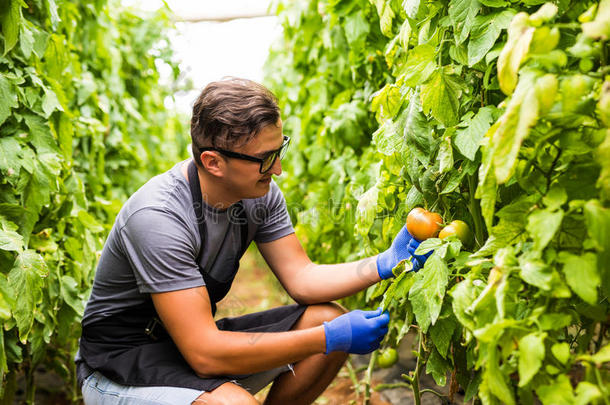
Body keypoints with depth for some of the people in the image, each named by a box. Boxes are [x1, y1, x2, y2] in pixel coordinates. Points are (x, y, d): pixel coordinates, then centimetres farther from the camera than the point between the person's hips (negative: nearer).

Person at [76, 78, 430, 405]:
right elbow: (205, 355, -33)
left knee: (329, 317, -7)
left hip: (197, 334, 8)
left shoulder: (260, 192, -7)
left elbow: (302, 279, -1)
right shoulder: (158, 218, -31)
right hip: (119, 371, -7)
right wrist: (330, 338, -30)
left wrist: (385, 264, -17)